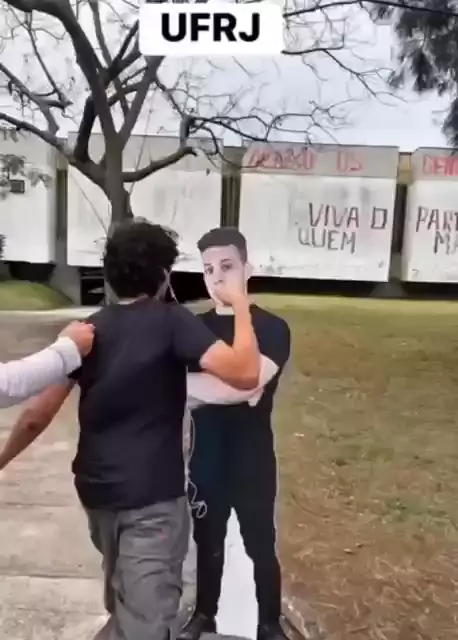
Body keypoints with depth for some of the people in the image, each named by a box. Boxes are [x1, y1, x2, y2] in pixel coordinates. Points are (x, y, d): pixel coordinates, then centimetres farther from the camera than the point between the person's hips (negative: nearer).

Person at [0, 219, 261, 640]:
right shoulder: (172, 321, -14)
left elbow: (38, 414, 1)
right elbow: (245, 374, -26)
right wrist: (241, 306, -12)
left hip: (96, 488, 8)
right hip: (153, 494, -8)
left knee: (121, 581, 34)